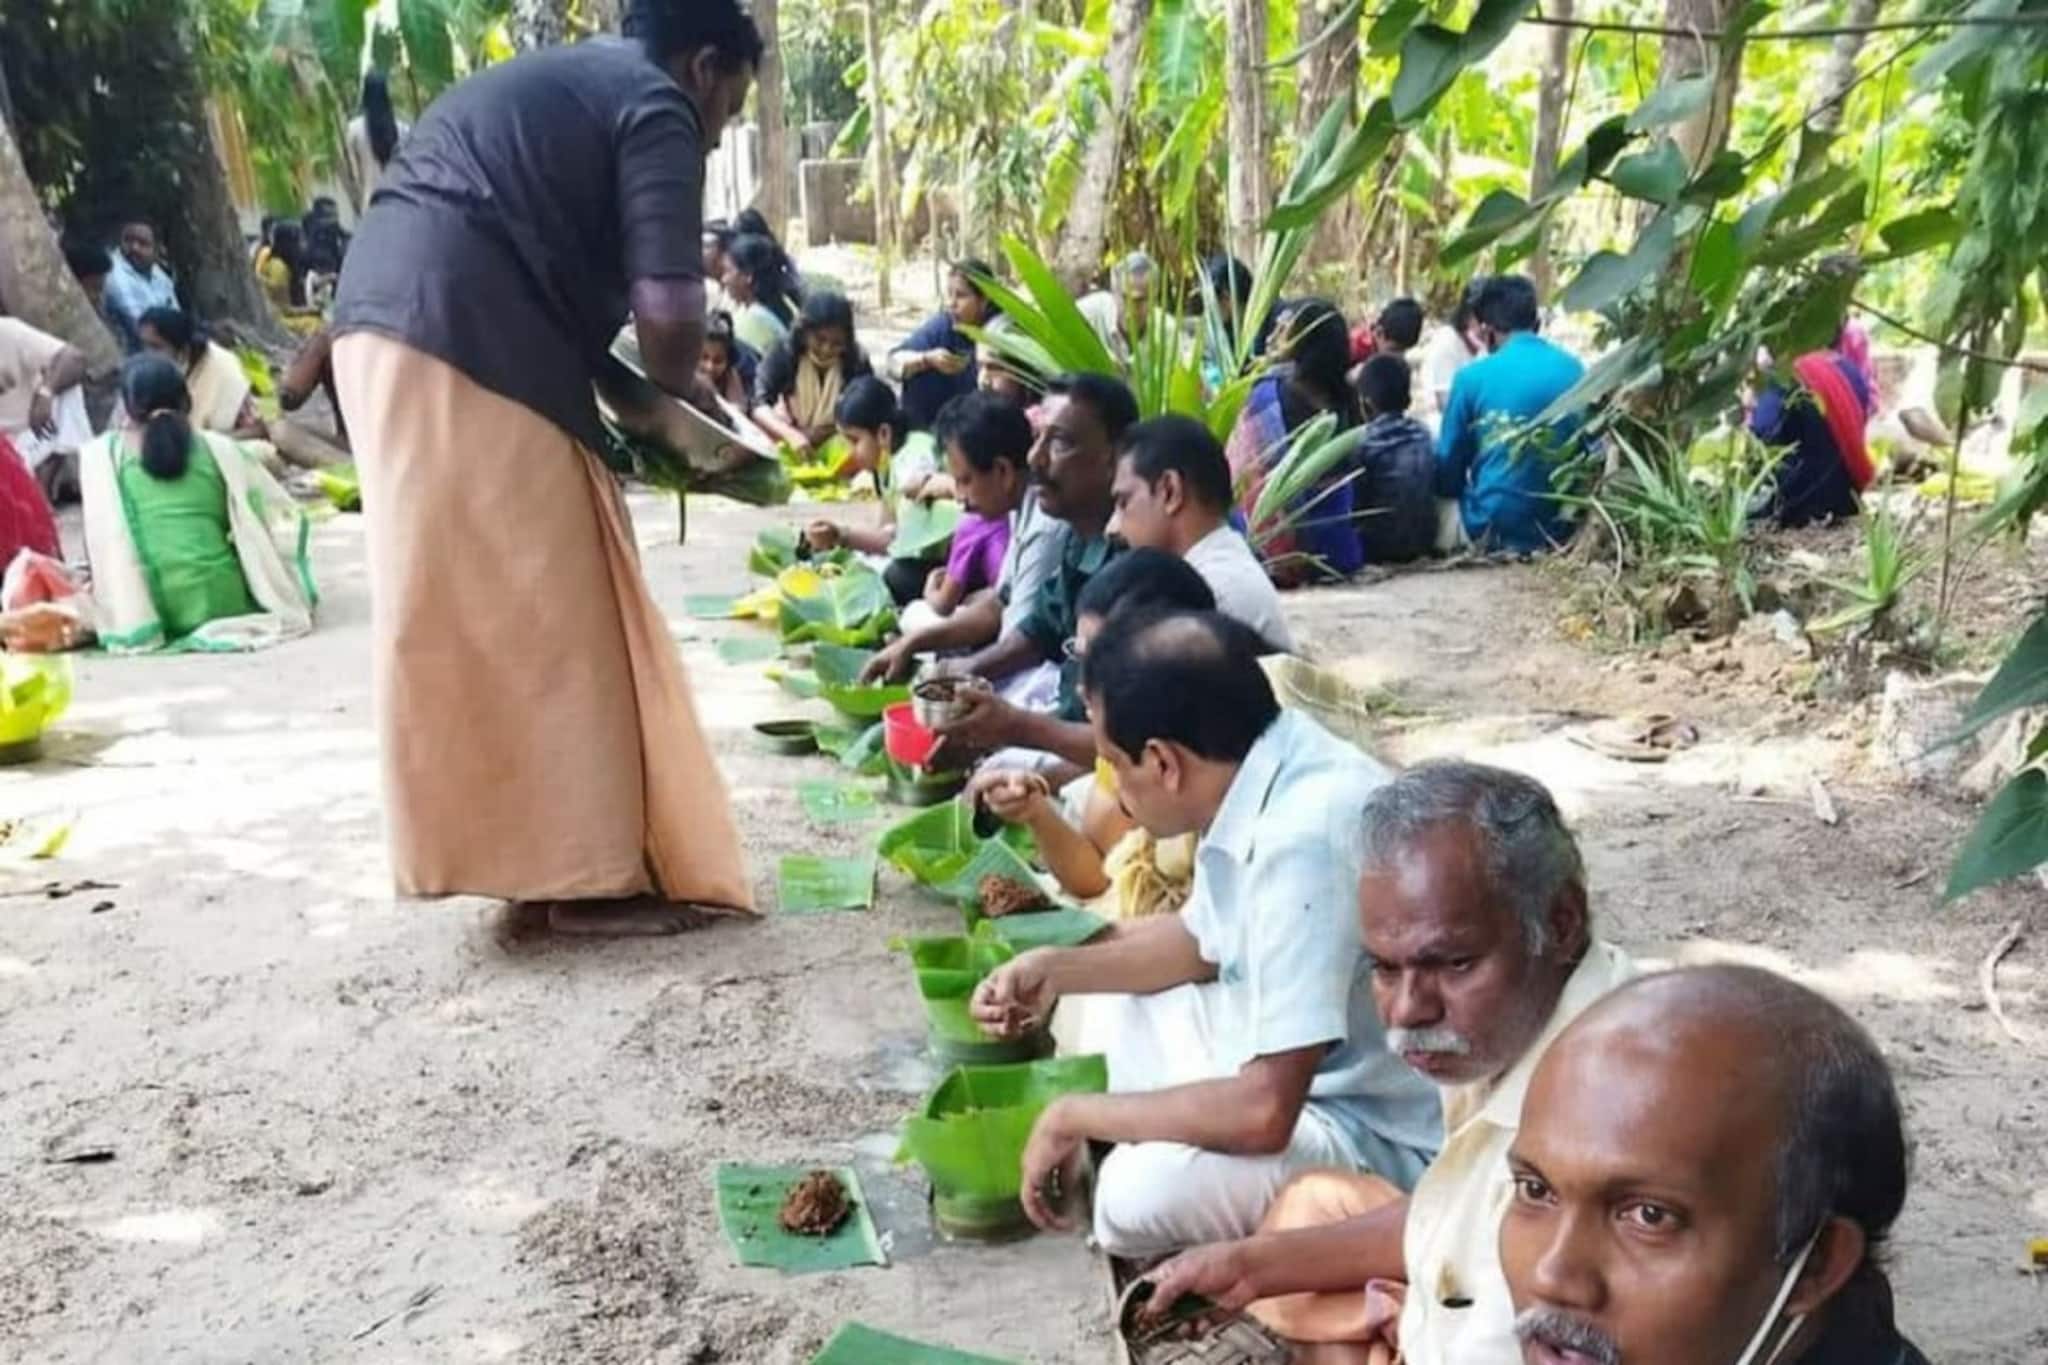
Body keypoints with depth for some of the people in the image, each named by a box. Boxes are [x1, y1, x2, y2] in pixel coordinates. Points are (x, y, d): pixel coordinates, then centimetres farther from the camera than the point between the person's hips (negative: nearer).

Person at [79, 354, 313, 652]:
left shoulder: (100, 454, 4)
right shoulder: (217, 448, 5)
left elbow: (100, 543, 3)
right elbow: (283, 517, 7)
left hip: (142, 613, -2)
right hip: (222, 602, 2)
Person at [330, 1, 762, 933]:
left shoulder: (562, 86, 29)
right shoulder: (655, 108, -1)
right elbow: (667, 307, -11)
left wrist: (630, 398, 21)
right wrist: (674, 392, 9)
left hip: (388, 331, 10)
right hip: (466, 353, -10)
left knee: (469, 617, 13)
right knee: (549, 623, -3)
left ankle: (540, 857, 21)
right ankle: (590, 877, 5)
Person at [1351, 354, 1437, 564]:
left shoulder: (1364, 444, -13)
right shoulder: (1426, 436, 1)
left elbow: (1355, 503, -9)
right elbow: (1436, 489, 9)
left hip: (1380, 547, -6)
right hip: (1423, 544, 6)